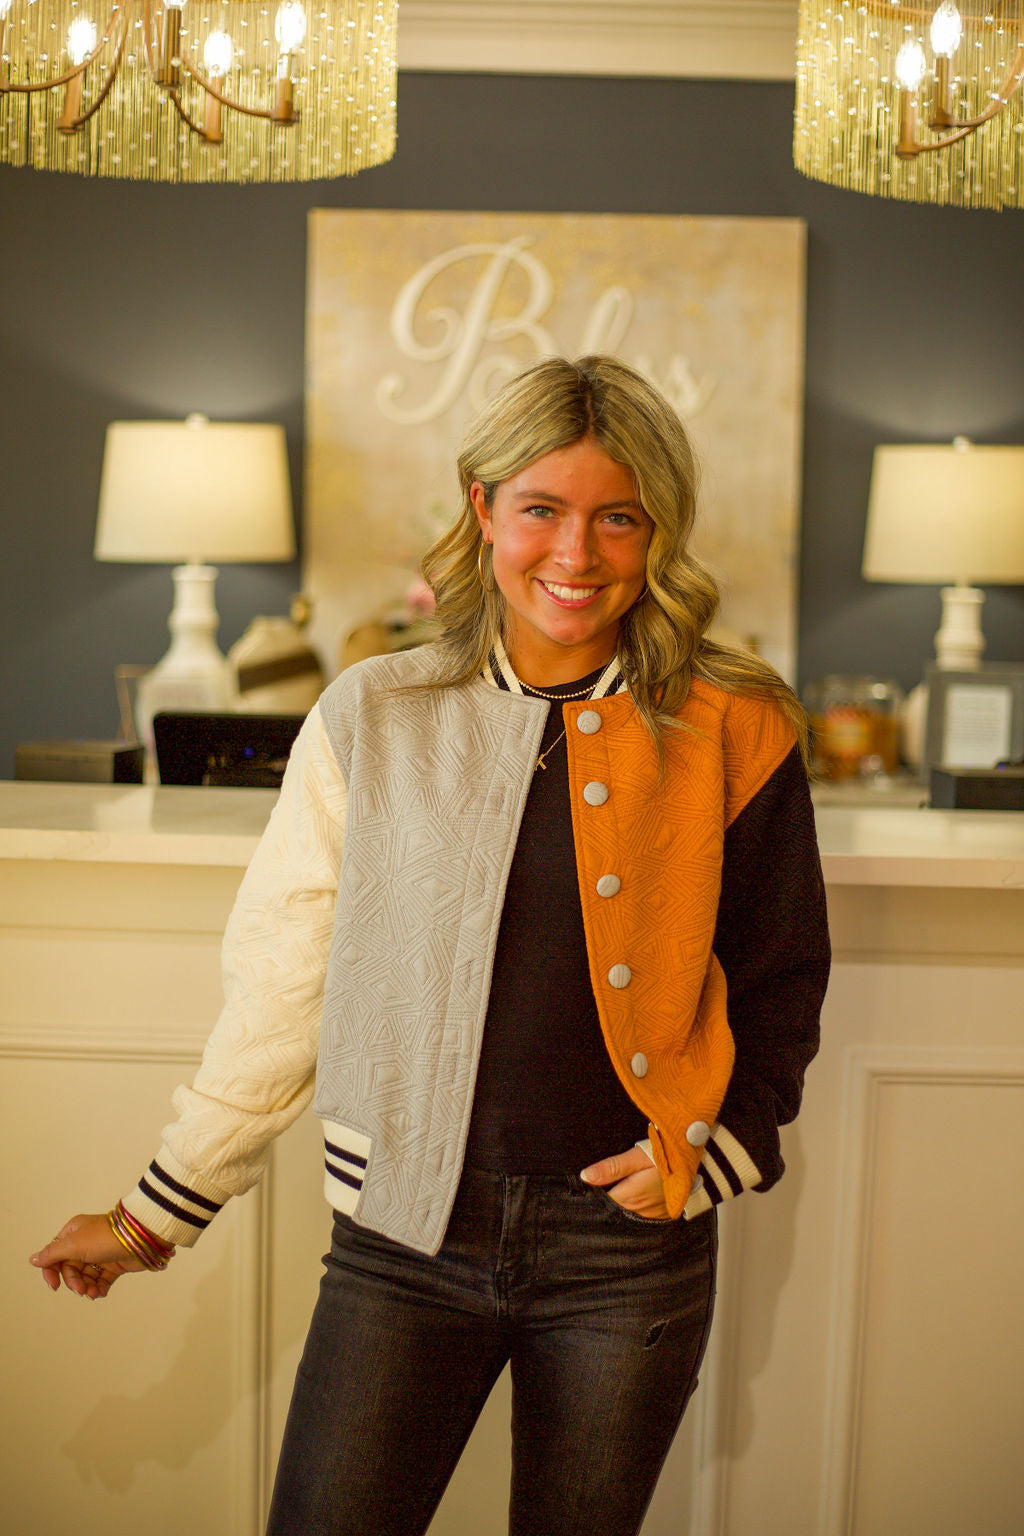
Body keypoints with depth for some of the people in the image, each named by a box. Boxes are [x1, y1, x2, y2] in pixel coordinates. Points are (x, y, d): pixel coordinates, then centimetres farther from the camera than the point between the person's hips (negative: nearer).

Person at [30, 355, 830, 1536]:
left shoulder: (732, 735, -2)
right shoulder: (372, 719, -1)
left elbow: (782, 982, 8)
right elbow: (281, 985, 5)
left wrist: (711, 1149, -8)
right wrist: (158, 1213, 8)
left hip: (627, 1245, 0)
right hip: (405, 1235, 0)